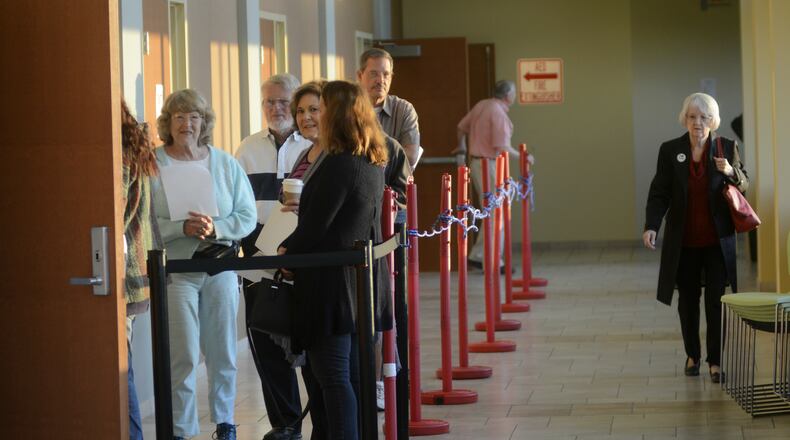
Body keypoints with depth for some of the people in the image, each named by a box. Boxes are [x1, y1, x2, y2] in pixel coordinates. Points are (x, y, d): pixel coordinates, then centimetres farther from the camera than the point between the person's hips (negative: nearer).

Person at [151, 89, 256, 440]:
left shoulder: (226, 164, 7)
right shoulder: (153, 165, -3)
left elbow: (247, 217, 3)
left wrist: (216, 227, -14)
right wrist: (182, 228, -22)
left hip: (220, 266, 3)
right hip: (175, 269, -3)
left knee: (223, 353, 9)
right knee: (183, 356, -4)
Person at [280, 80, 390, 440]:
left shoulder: (338, 165, -19)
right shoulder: (373, 163, 9)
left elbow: (316, 225, -16)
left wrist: (286, 249, 1)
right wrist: (306, 202, 34)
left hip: (331, 281, -9)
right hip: (362, 280, 9)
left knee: (332, 377, -6)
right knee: (354, 374, 14)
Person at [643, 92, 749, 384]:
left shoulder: (727, 148, -1)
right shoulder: (670, 150, -1)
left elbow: (744, 186, 7)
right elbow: (659, 193, -2)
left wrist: (731, 172, -16)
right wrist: (651, 226, -16)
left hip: (718, 240, -1)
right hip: (684, 240, 1)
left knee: (716, 300, -4)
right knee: (687, 299, 11)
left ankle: (716, 360, 2)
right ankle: (692, 356, 25)